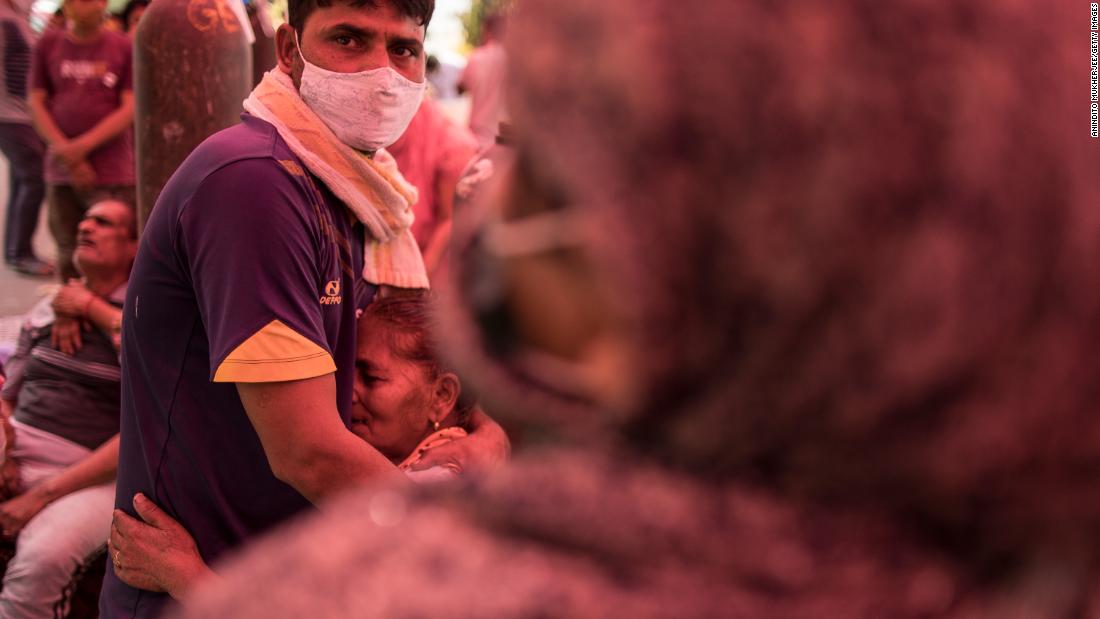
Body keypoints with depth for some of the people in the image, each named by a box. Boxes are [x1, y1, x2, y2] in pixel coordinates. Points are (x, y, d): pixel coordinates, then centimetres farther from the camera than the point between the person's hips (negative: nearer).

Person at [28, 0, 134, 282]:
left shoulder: (125, 47, 0)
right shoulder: (49, 44, 7)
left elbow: (130, 108, -5)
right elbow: (37, 102, 6)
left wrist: (82, 146, -12)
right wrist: (66, 152, -7)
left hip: (113, 174, -2)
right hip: (61, 172, 3)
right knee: (69, 258, 8)